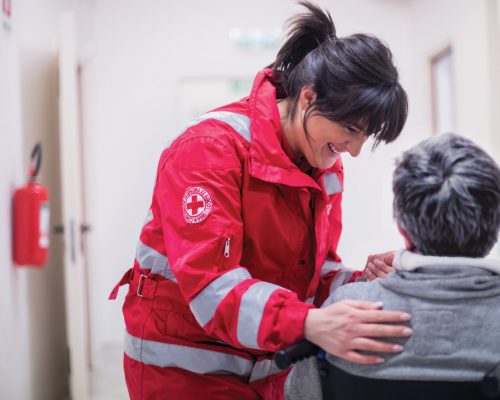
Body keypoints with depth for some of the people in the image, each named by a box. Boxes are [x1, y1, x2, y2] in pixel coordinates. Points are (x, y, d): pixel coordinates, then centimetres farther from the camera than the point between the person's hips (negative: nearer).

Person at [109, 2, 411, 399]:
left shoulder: (326, 166, 1)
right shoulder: (211, 148, -22)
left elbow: (312, 269, 4)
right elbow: (210, 279, -31)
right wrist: (308, 323, -44)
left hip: (269, 363, 7)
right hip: (185, 364, -6)